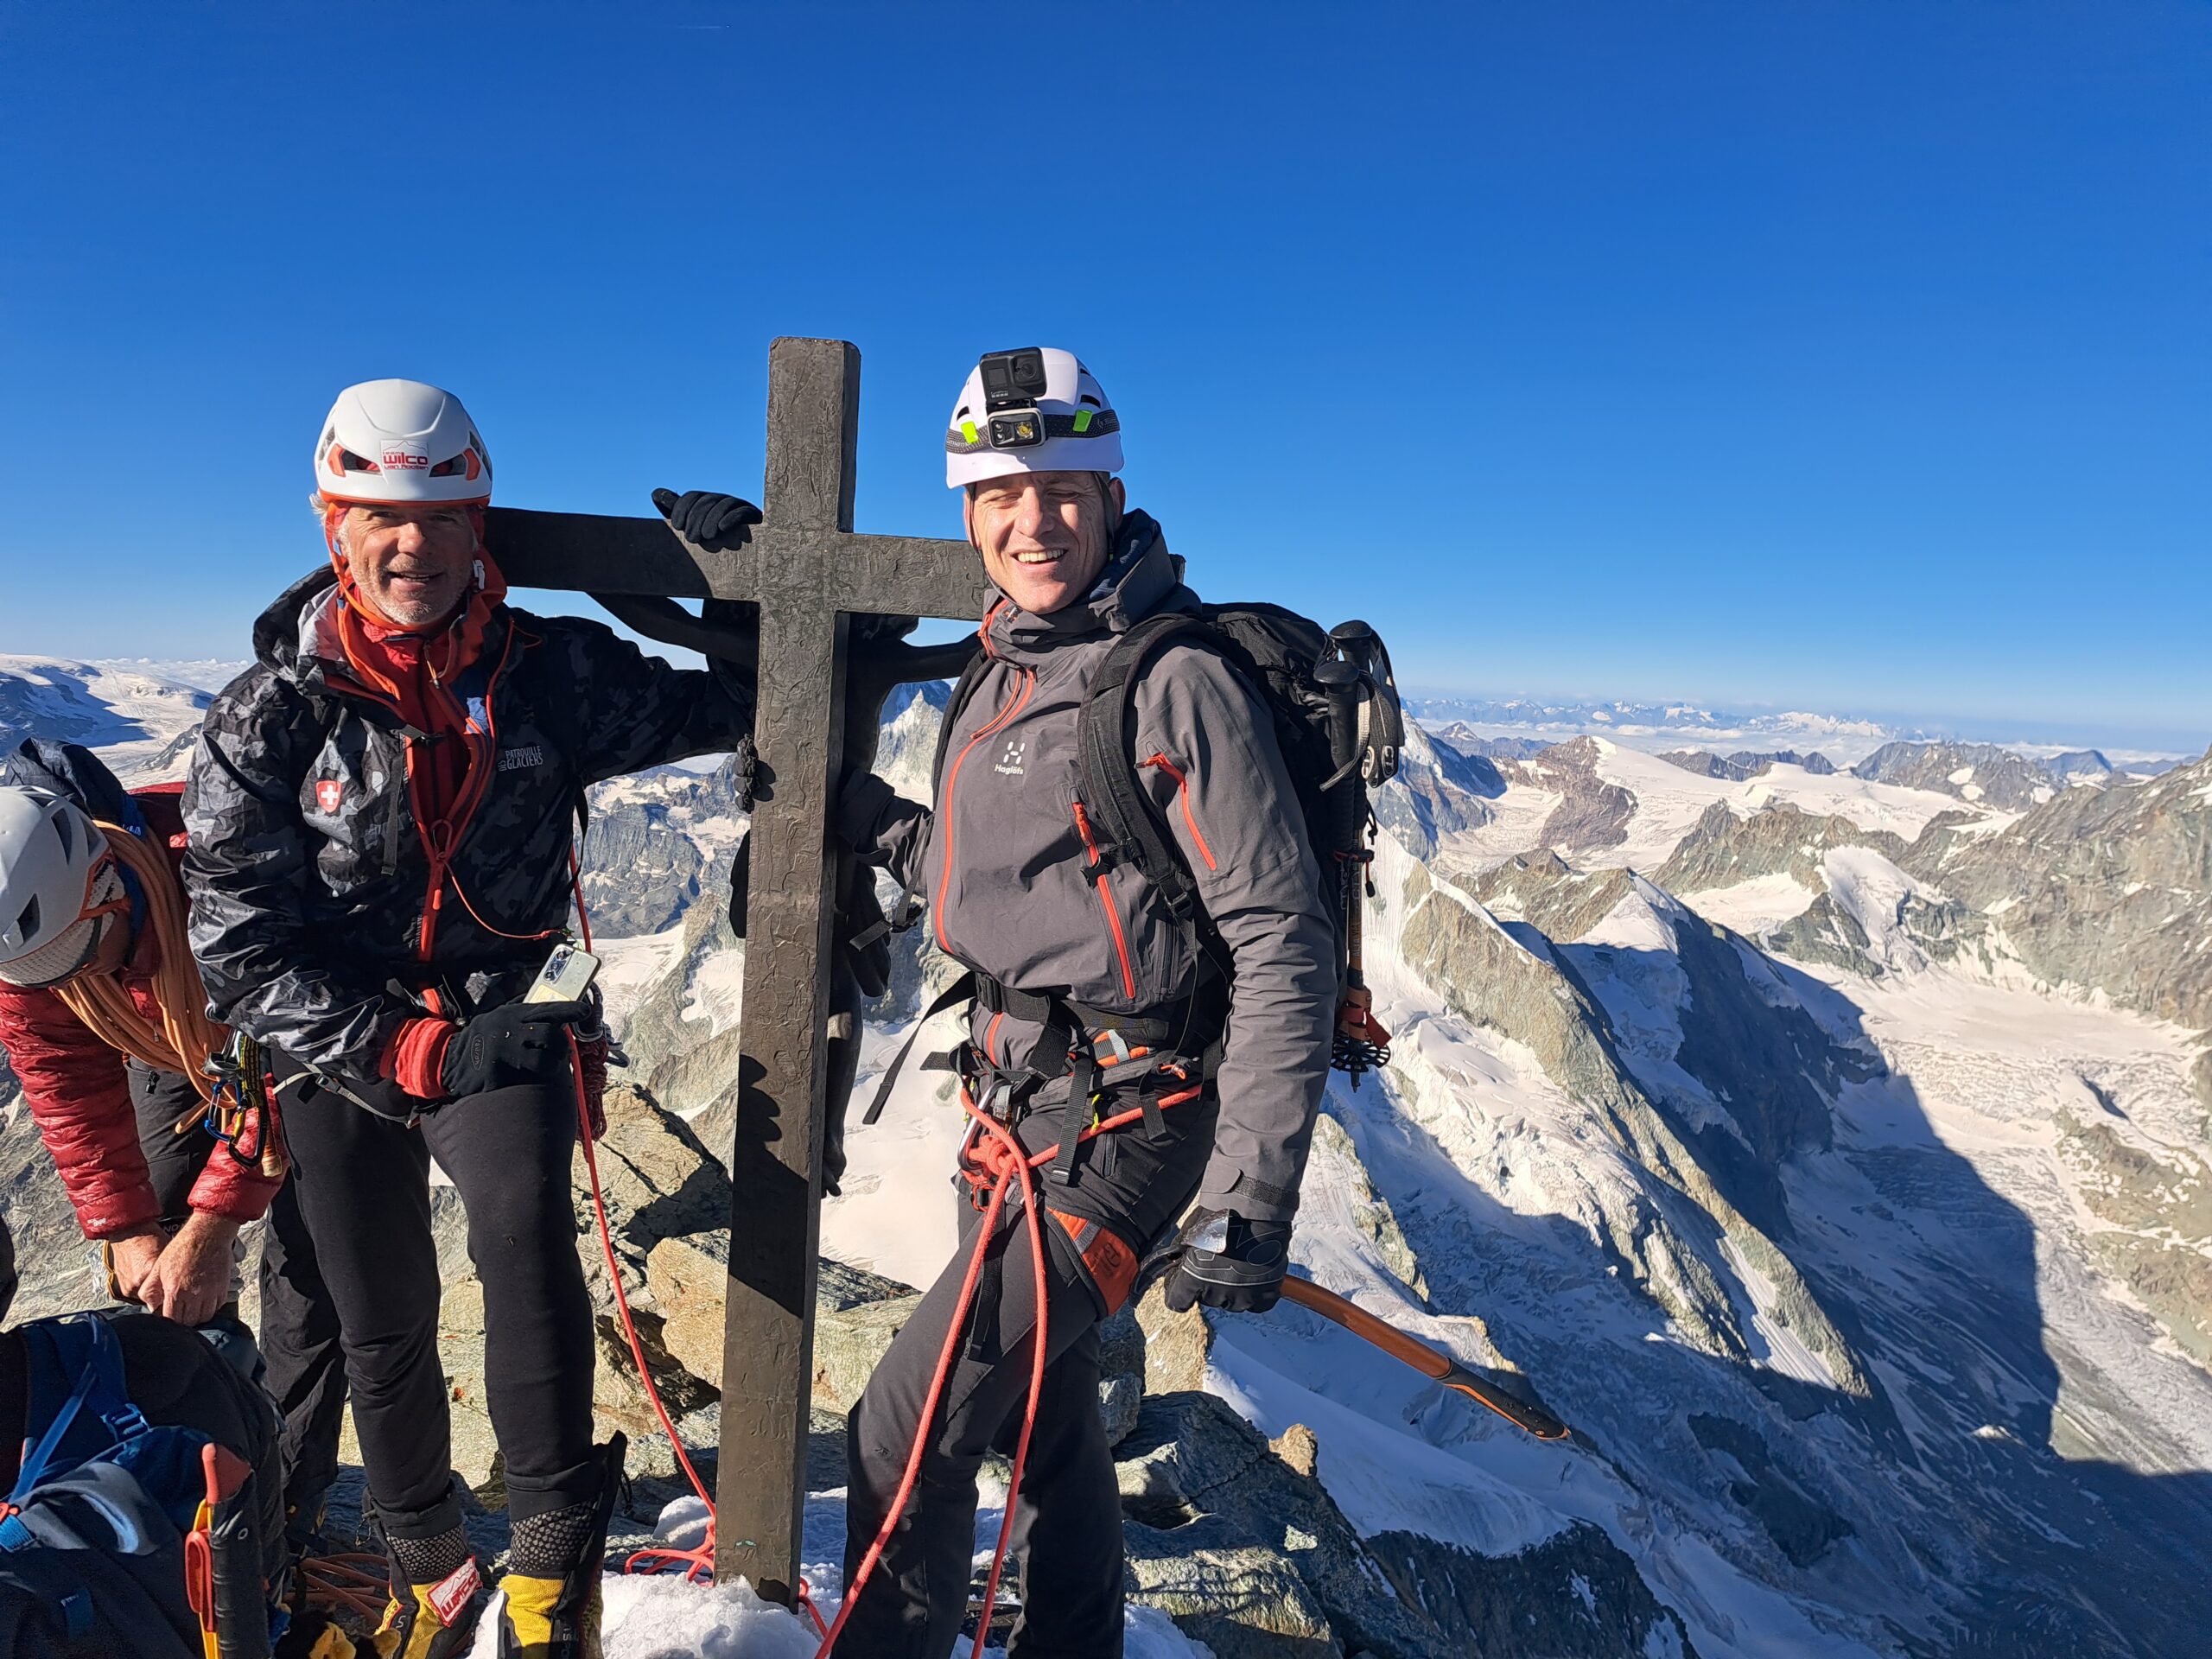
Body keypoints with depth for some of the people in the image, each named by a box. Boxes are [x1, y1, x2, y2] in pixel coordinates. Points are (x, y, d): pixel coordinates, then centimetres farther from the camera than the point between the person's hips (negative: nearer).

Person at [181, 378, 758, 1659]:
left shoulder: (552, 671, -5)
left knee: (526, 1226, -31)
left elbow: (727, 708, 7)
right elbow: (241, 948, -10)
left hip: (499, 1025, -1)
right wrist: (415, 1051, -20)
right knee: (385, 1327, 14)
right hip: (338, 1054, 1)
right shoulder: (273, 714, -8)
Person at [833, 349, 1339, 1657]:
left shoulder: (1178, 681, -18)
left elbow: (1282, 944, -20)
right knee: (1046, 1407, 24)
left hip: (1123, 1123, -8)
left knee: (905, 1431, -4)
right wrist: (855, 812, 12)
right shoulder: (999, 681, 8)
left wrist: (1254, 1198, -22)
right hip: (1013, 1105, 9)